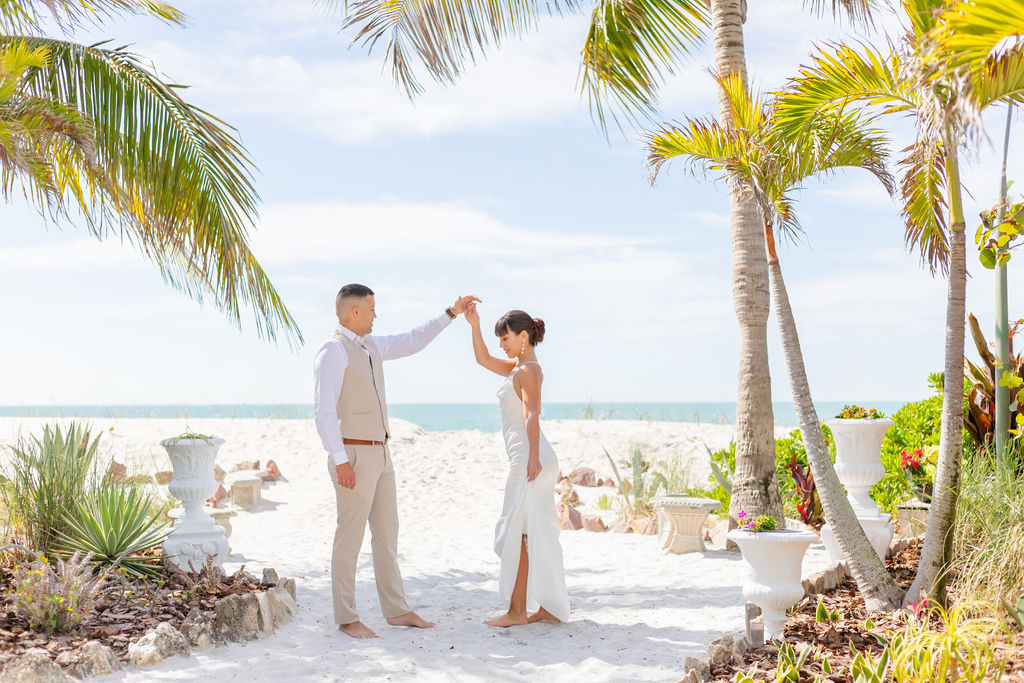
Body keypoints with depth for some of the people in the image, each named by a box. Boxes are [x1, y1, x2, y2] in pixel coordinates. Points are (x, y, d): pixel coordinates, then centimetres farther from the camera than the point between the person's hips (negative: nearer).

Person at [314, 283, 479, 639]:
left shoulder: (369, 346, 14)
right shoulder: (332, 351, -15)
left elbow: (411, 342, 26)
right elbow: (323, 411, -21)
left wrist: (451, 312, 22)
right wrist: (340, 462, -24)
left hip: (378, 454, 9)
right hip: (352, 456, -9)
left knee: (387, 532, 11)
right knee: (350, 537, -2)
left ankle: (396, 610, 19)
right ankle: (347, 618, 8)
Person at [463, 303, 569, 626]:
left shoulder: (527, 370, -10)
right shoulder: (518, 367, 18)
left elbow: (531, 415, -21)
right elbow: (483, 359, 27)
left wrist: (532, 457, -29)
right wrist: (474, 326, 16)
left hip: (527, 455, -10)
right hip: (531, 457, 10)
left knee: (518, 531, -6)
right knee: (537, 533, 11)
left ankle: (517, 610, -2)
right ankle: (549, 606, 16)